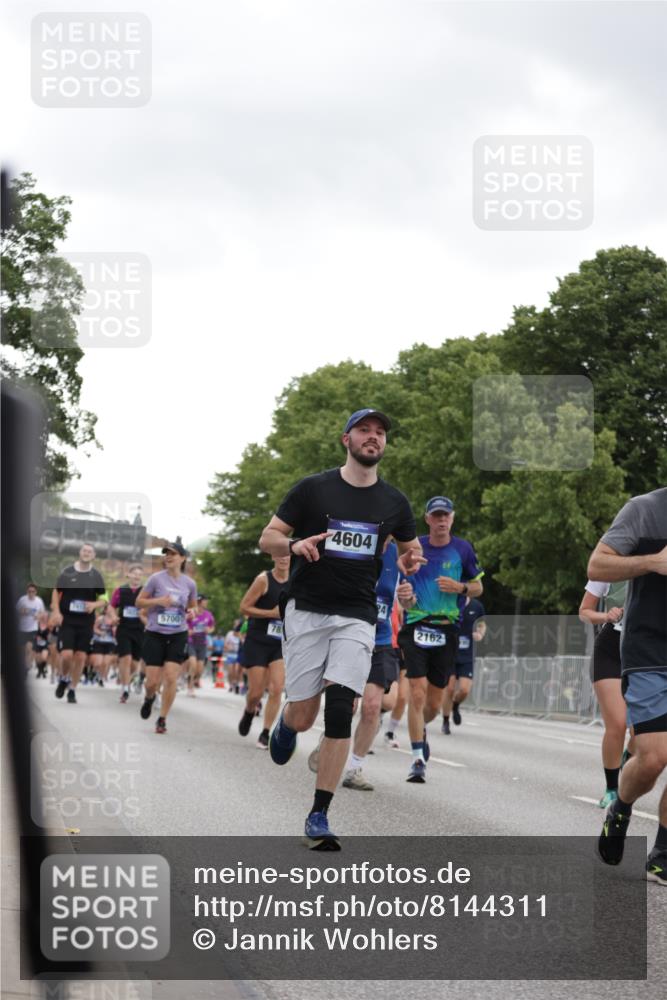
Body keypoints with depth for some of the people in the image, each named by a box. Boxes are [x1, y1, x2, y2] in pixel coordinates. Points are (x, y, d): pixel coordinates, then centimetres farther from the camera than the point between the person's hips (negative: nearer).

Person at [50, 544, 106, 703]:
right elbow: (56, 592, 7)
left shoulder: (96, 575, 3)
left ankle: (72, 690, 14)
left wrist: (94, 604, -14)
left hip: (86, 621, 2)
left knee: (81, 657, 0)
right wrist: (56, 611, -6)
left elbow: (103, 599, 8)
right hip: (67, 620, -2)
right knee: (66, 654, -13)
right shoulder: (67, 571, 0)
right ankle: (64, 679, 17)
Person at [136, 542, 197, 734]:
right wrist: (158, 601, -17)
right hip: (155, 634, -1)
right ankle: (149, 698, 36)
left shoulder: (189, 583, 2)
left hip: (178, 636, 1)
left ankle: (162, 719, 2)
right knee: (153, 681, -1)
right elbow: (139, 601, 0)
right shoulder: (156, 579, -5)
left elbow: (193, 606, 18)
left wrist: (192, 612, -6)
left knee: (171, 678, -11)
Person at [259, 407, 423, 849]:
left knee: (340, 709, -14)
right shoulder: (313, 489, 0)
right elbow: (268, 538, 3)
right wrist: (295, 545, -19)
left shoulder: (393, 502, 8)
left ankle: (319, 815, -8)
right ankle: (286, 723, 38)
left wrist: (409, 562, -1)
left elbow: (412, 546, 23)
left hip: (357, 617, 1)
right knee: (303, 717, -3)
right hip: (307, 610, -1)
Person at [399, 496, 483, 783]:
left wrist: (460, 588, -10)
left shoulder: (463, 549, 3)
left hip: (447, 629, 2)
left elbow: (478, 587, 11)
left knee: (434, 703, 8)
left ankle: (419, 729, 42)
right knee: (417, 693, -15)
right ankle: (418, 759, -9)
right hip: (416, 627, -1)